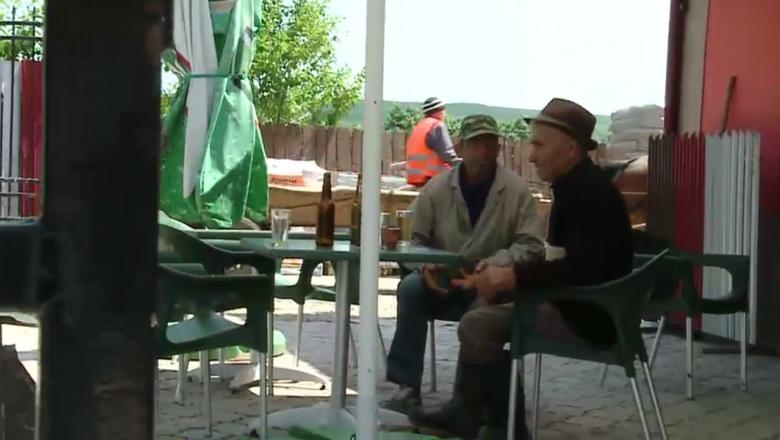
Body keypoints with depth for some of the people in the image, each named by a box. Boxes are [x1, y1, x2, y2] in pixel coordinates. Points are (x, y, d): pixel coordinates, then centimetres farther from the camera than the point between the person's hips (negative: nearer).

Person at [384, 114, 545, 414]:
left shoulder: (517, 190, -9)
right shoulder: (436, 188, -3)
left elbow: (532, 246, -11)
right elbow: (417, 241, 6)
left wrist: (492, 265, -25)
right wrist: (425, 267, -16)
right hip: (443, 282, 2)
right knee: (411, 288, -27)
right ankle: (407, 387, -20)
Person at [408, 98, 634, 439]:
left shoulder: (589, 192, -18)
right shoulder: (576, 186, 12)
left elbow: (583, 269, -28)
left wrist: (515, 276, -25)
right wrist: (502, 273, -1)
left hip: (590, 315, -11)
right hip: (575, 302, 11)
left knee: (477, 325, -17)